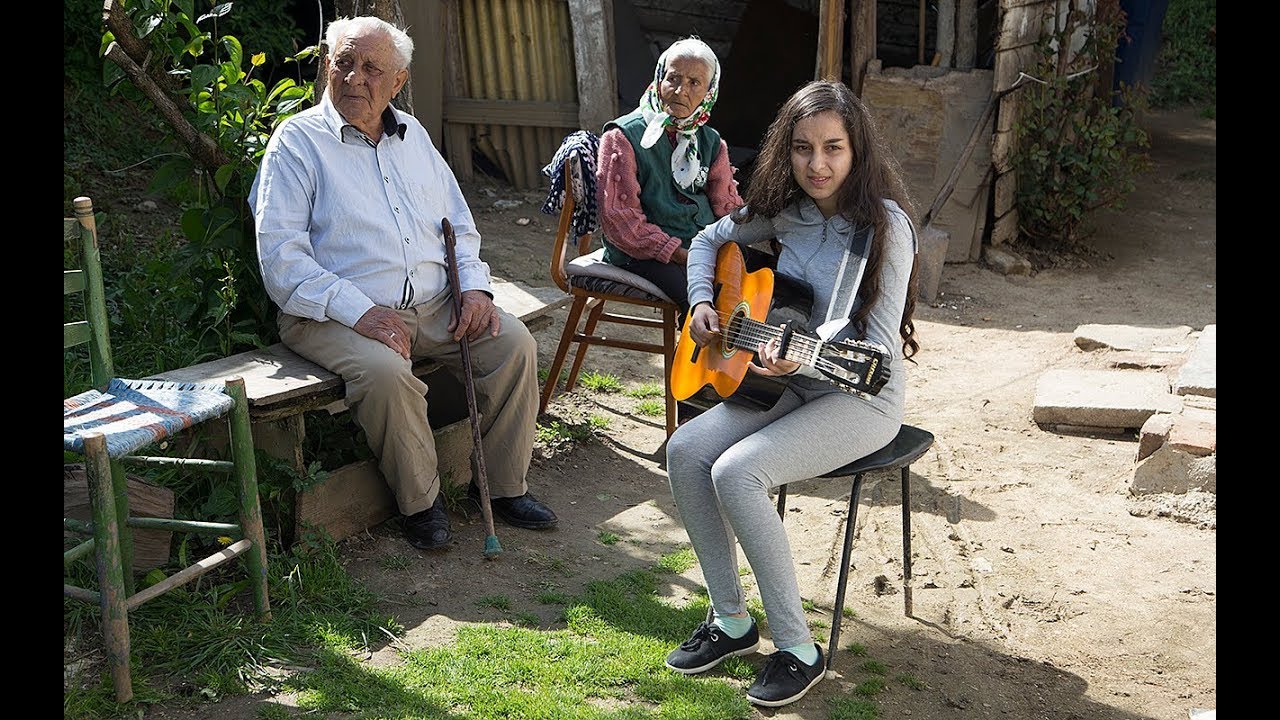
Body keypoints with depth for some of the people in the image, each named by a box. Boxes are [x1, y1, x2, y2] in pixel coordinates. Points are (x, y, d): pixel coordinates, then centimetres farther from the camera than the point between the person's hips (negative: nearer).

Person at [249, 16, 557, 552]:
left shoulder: (413, 135, 17)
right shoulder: (298, 141, -2)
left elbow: (459, 224, 22)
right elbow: (280, 255, -12)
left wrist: (474, 286, 1)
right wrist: (360, 312, -23)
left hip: (434, 306, 6)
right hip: (334, 316, -5)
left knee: (513, 342, -14)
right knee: (387, 372, -34)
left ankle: (503, 485, 1)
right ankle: (420, 502, -11)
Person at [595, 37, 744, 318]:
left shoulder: (710, 141, 13)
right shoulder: (623, 137, -6)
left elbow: (729, 205, 14)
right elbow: (620, 220, -12)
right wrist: (681, 255, -18)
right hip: (645, 253, -5)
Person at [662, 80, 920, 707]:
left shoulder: (884, 225, -19)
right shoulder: (785, 210, 1)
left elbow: (881, 350, -23)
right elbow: (709, 241, 19)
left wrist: (801, 360, -37)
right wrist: (701, 304, 2)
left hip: (861, 398, -7)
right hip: (792, 384, 7)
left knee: (735, 473, -26)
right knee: (685, 452, -14)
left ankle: (798, 649, -13)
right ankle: (730, 619, 1)